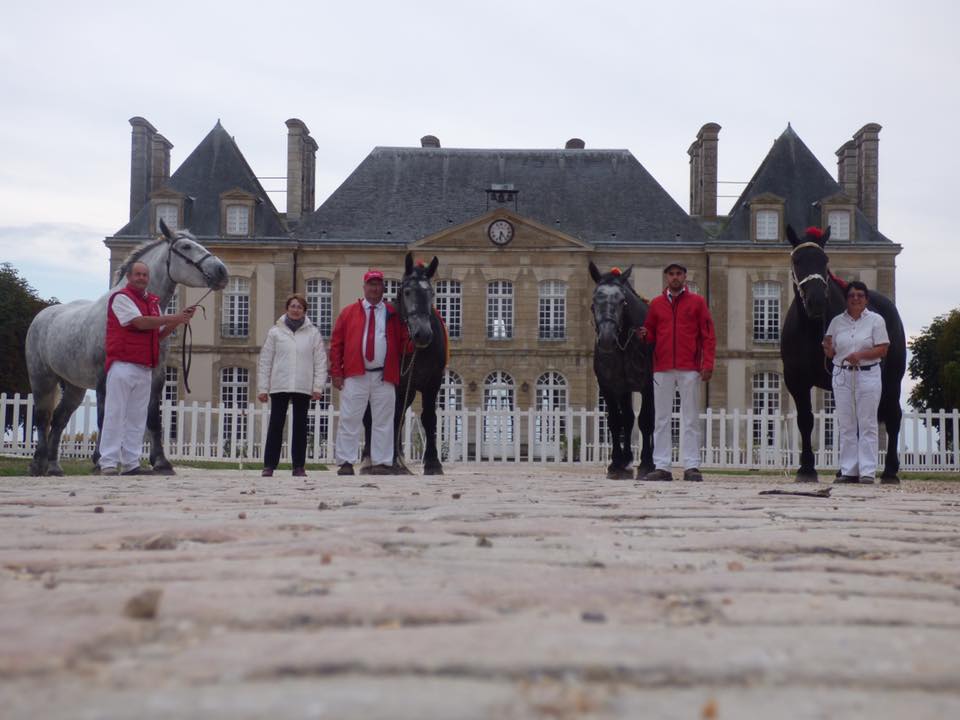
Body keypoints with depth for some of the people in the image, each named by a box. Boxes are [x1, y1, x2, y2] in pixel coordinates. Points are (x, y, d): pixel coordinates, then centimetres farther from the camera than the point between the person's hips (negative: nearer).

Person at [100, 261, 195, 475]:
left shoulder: (153, 302, 19)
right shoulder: (121, 297, -4)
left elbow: (159, 334, 18)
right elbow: (140, 322, -17)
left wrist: (179, 320, 3)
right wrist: (174, 318, -13)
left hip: (145, 368, 7)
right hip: (123, 365, -7)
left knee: (137, 418, 6)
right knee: (115, 414, -6)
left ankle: (131, 463, 9)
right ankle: (108, 463, -6)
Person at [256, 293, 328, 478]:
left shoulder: (313, 333, 5)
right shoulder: (275, 332, 5)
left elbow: (320, 361, 3)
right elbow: (264, 361, 5)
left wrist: (318, 386, -5)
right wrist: (262, 388, 1)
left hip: (303, 387, 0)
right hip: (279, 386, 0)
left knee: (300, 426, 6)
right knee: (275, 425, 1)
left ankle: (299, 466, 11)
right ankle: (269, 465, 6)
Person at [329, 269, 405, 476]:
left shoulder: (393, 314, 9)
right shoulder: (349, 313, 9)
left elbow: (401, 343, 8)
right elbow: (336, 343, 6)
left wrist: (398, 372, -3)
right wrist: (336, 372, -1)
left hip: (385, 376, 0)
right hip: (354, 376, 0)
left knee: (383, 422, 3)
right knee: (349, 420, 0)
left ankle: (382, 463, 8)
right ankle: (345, 462, 5)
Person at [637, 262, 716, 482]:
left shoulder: (697, 302, 5)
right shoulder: (656, 303, 12)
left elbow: (708, 335, 2)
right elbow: (651, 334, 17)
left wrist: (708, 364, -7)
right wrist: (644, 334, -7)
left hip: (690, 369, -2)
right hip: (662, 369, 2)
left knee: (691, 419, 1)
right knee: (661, 419, 3)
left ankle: (692, 466, 3)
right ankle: (662, 467, 6)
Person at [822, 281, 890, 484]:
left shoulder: (875, 320, 1)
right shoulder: (837, 322, 8)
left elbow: (883, 350, -6)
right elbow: (830, 353, 11)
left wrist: (860, 355, -20)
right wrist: (827, 348, -12)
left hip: (868, 375, -3)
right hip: (842, 375, 3)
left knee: (867, 424, -1)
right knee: (845, 425, 5)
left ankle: (867, 471, 2)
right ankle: (848, 470, 10)